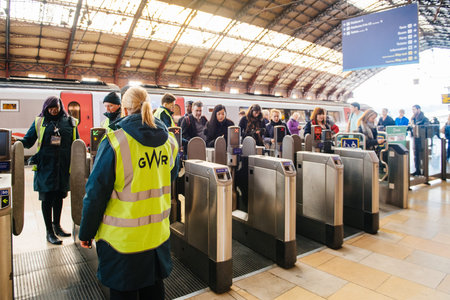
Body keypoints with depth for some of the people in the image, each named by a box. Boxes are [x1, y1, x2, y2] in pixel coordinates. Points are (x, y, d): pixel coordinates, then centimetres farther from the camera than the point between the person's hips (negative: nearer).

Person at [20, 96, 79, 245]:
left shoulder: (70, 122, 8)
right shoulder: (39, 122, 6)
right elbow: (28, 140, 8)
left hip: (63, 166, 2)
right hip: (45, 166, -1)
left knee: (59, 196, 13)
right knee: (47, 198, 2)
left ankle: (56, 225, 31)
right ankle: (49, 232, 13)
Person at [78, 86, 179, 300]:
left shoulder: (114, 143, -17)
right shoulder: (169, 140, -3)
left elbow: (96, 194, -11)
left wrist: (86, 233, 1)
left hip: (123, 238, -4)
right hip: (159, 234, 5)